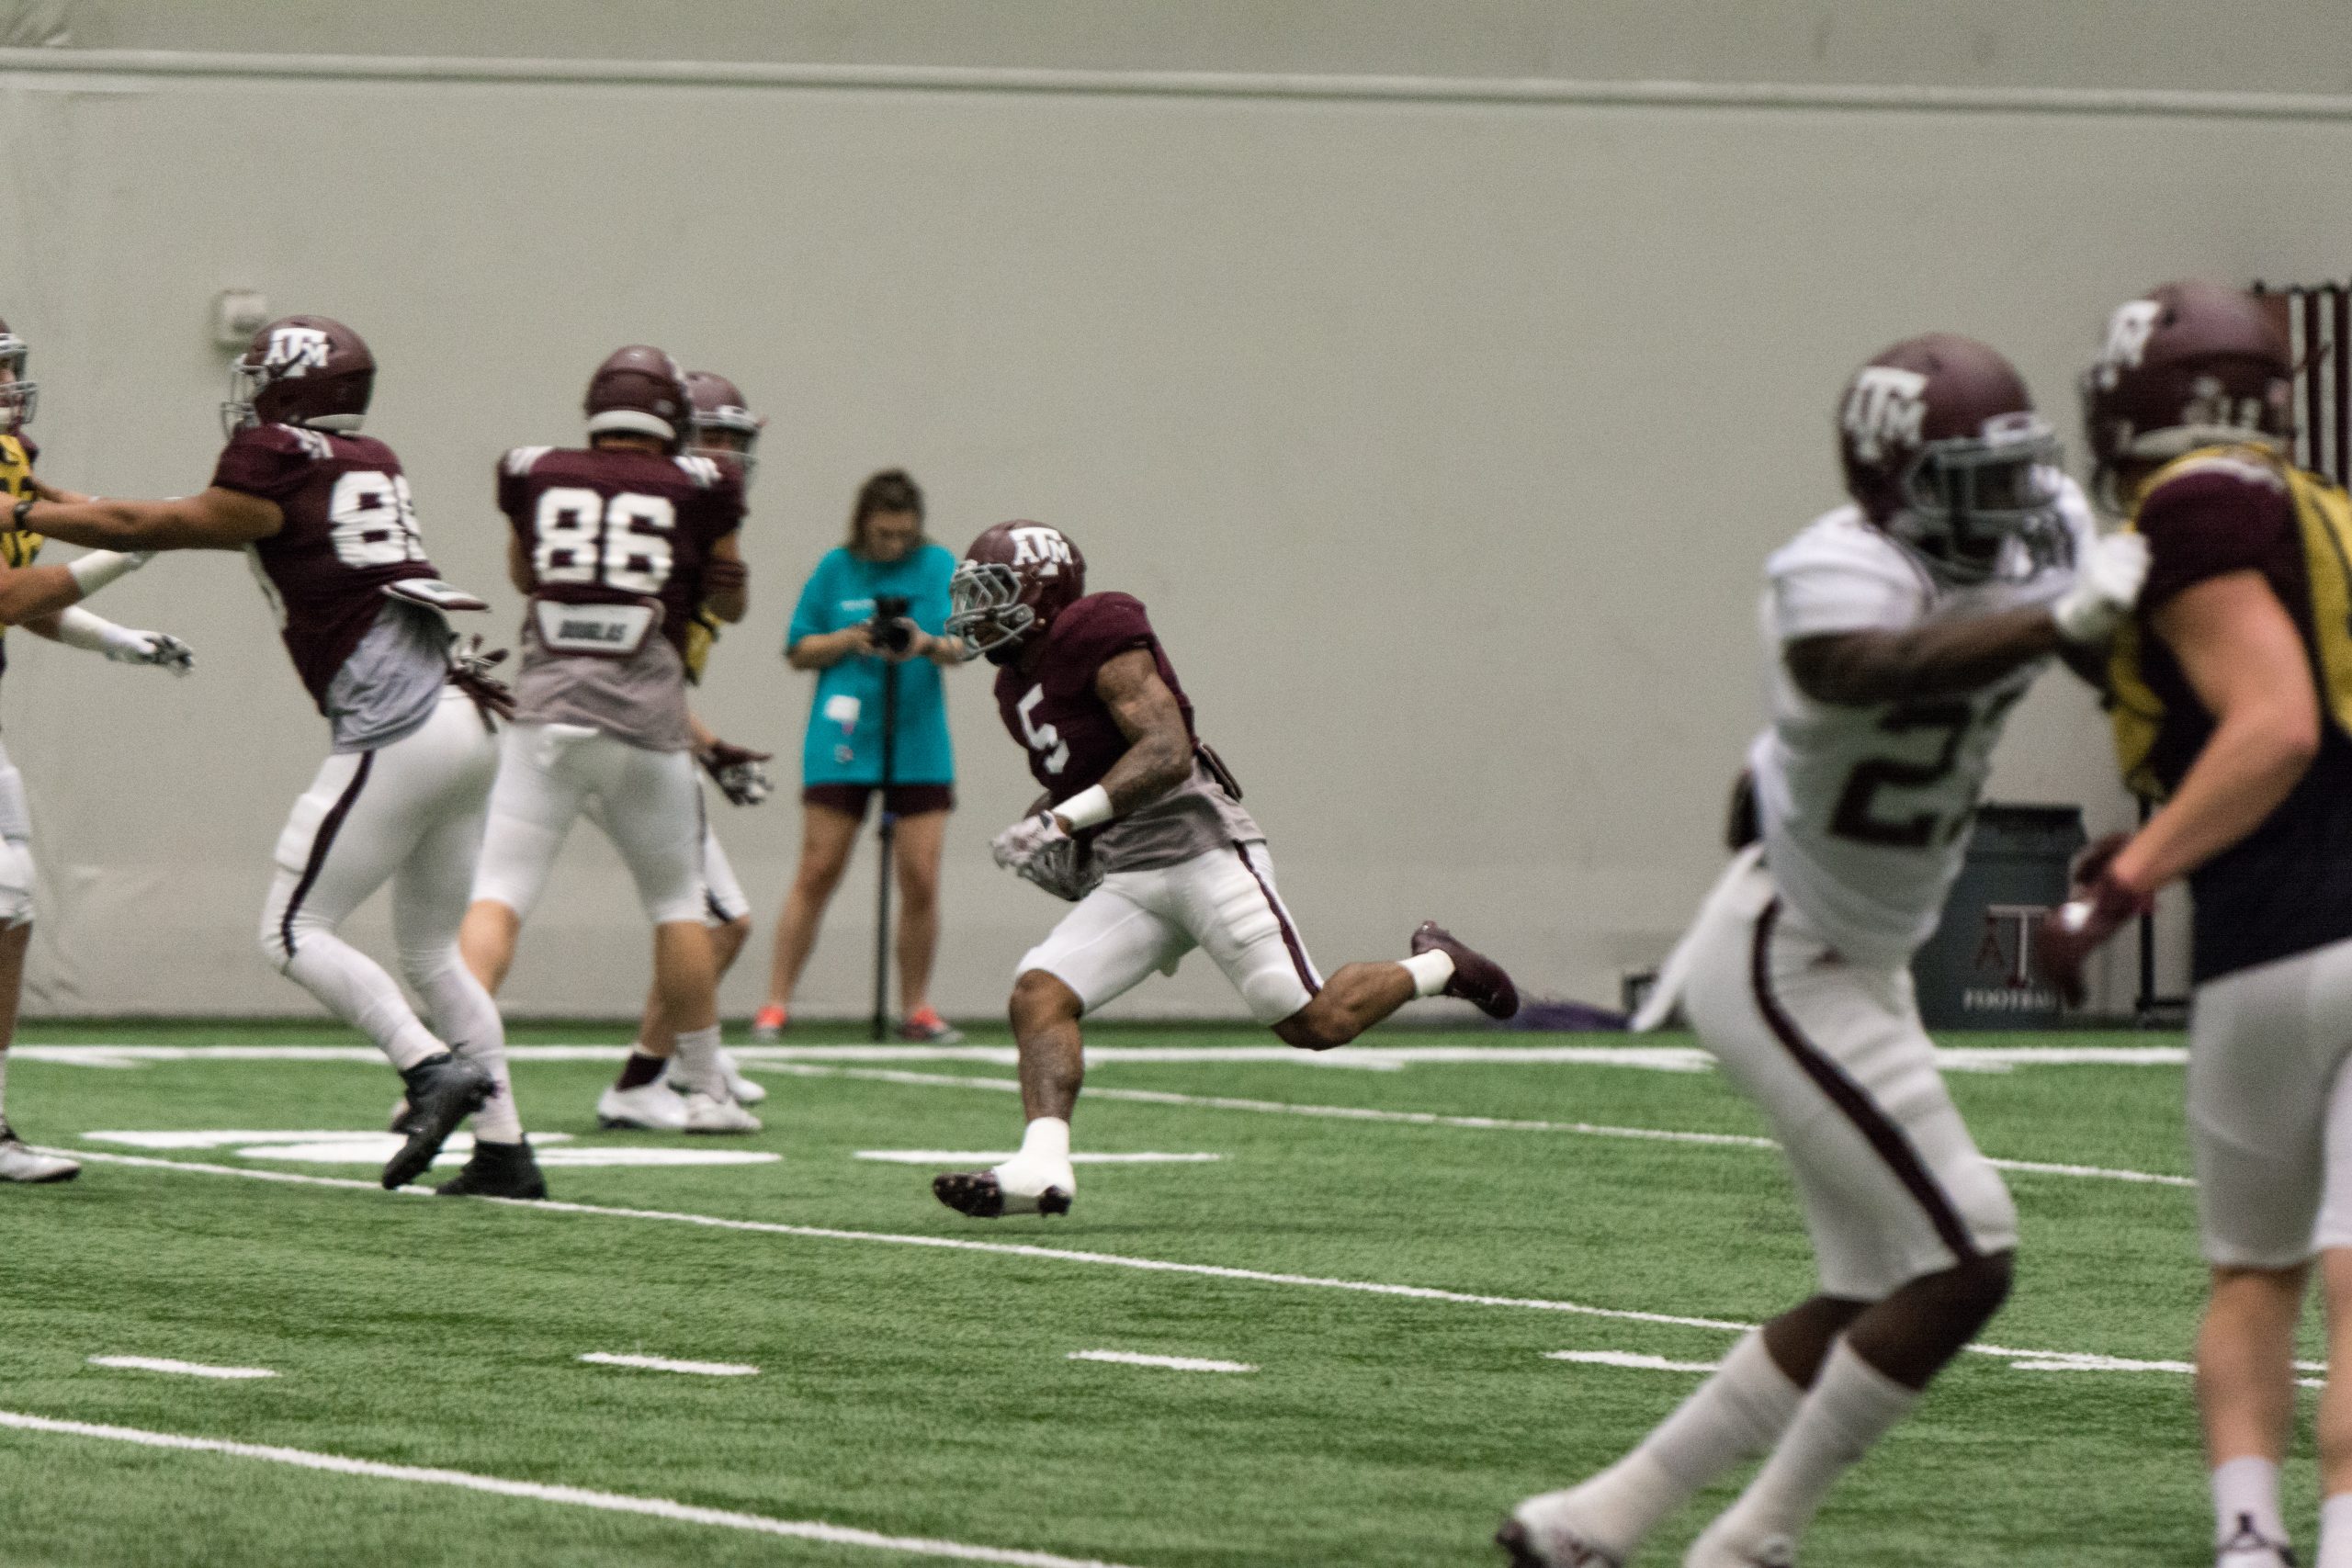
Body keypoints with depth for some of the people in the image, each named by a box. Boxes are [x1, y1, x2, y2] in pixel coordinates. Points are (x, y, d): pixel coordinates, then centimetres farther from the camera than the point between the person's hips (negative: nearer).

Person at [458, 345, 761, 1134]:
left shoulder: (535, 475, 7)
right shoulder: (697, 489, 2)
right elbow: (728, 604, 18)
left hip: (548, 708, 1)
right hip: (646, 717, 0)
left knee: (498, 897, -3)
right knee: (677, 903, 15)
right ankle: (706, 1088, 21)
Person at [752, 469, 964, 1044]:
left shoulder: (938, 566, 5)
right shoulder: (836, 569, 5)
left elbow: (961, 647, -5)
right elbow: (798, 651, 8)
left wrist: (929, 644, -26)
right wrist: (846, 641, -10)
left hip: (918, 745, 1)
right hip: (841, 741, -1)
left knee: (921, 878, -3)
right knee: (817, 872, -5)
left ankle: (915, 1007, 10)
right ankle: (776, 1003, 1)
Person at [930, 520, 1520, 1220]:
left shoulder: (1097, 635, -10)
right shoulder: (1018, 684, 19)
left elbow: (1167, 751, -19)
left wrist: (1064, 818, -25)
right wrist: (1045, 838, 10)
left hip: (1200, 848, -8)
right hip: (1126, 880, 8)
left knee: (1314, 1023, -11)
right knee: (1039, 995, -14)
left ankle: (1436, 966, 16)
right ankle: (1041, 1168, -26)